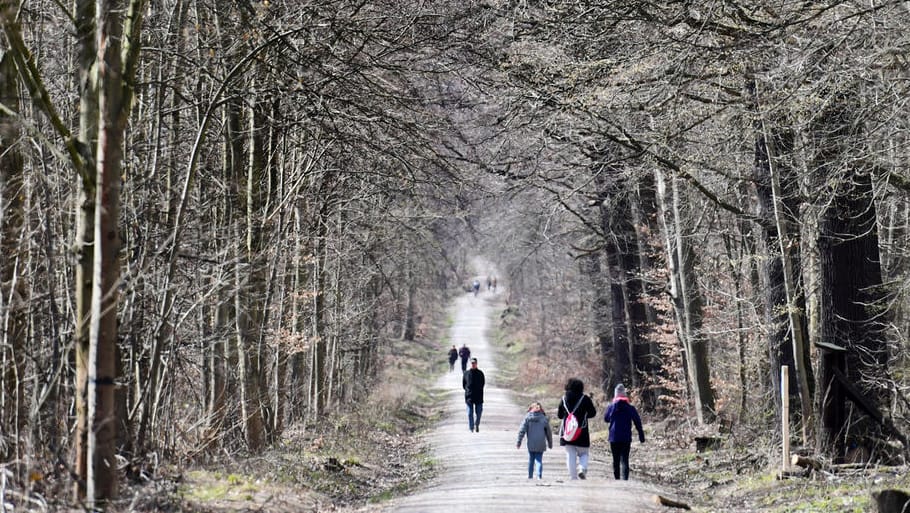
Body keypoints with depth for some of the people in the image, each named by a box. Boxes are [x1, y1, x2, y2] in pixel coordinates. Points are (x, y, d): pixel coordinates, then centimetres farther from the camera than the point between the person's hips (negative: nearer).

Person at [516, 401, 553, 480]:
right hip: (541, 444, 0)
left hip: (531, 444, 0)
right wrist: (550, 443, 20)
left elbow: (522, 430, -3)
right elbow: (549, 432, 9)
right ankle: (539, 475, -11)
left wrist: (518, 442, 1)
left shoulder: (527, 417, 0)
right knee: (539, 460, 4)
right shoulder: (544, 418, 2)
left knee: (531, 460, 14)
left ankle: (530, 475, 17)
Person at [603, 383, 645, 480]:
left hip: (614, 438, 1)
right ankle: (624, 478, -20)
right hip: (626, 438, -1)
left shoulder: (611, 407, -4)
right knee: (624, 460, -5)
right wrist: (641, 436, 7)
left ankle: (617, 478, 19)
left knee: (616, 460, 13)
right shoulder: (630, 408, -3)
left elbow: (606, 419, 11)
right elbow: (638, 422, 0)